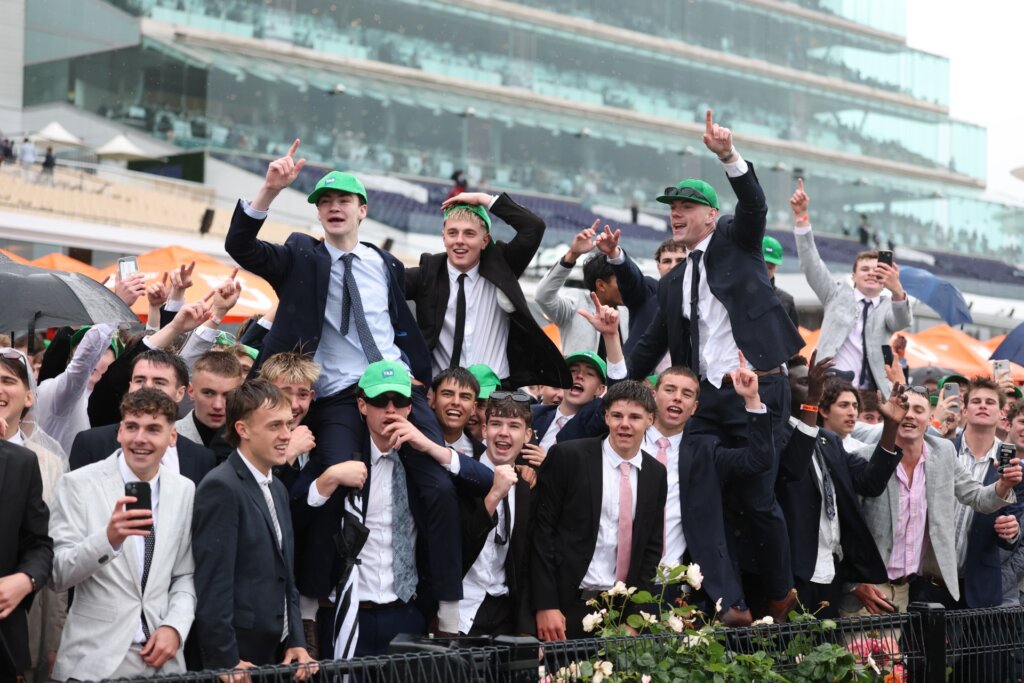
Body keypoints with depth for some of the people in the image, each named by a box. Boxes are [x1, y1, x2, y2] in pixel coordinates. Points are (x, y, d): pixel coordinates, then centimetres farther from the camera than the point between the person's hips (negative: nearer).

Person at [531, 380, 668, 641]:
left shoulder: (656, 473, 8)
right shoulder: (568, 456, -5)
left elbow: (652, 547, 11)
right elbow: (542, 530, -7)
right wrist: (545, 606, -12)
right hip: (569, 603, -3)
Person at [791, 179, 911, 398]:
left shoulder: (889, 306, 12)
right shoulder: (838, 294, 15)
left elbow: (903, 322, -11)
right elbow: (811, 264, 5)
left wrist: (897, 290, -34)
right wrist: (802, 216, -7)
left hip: (872, 394, 0)